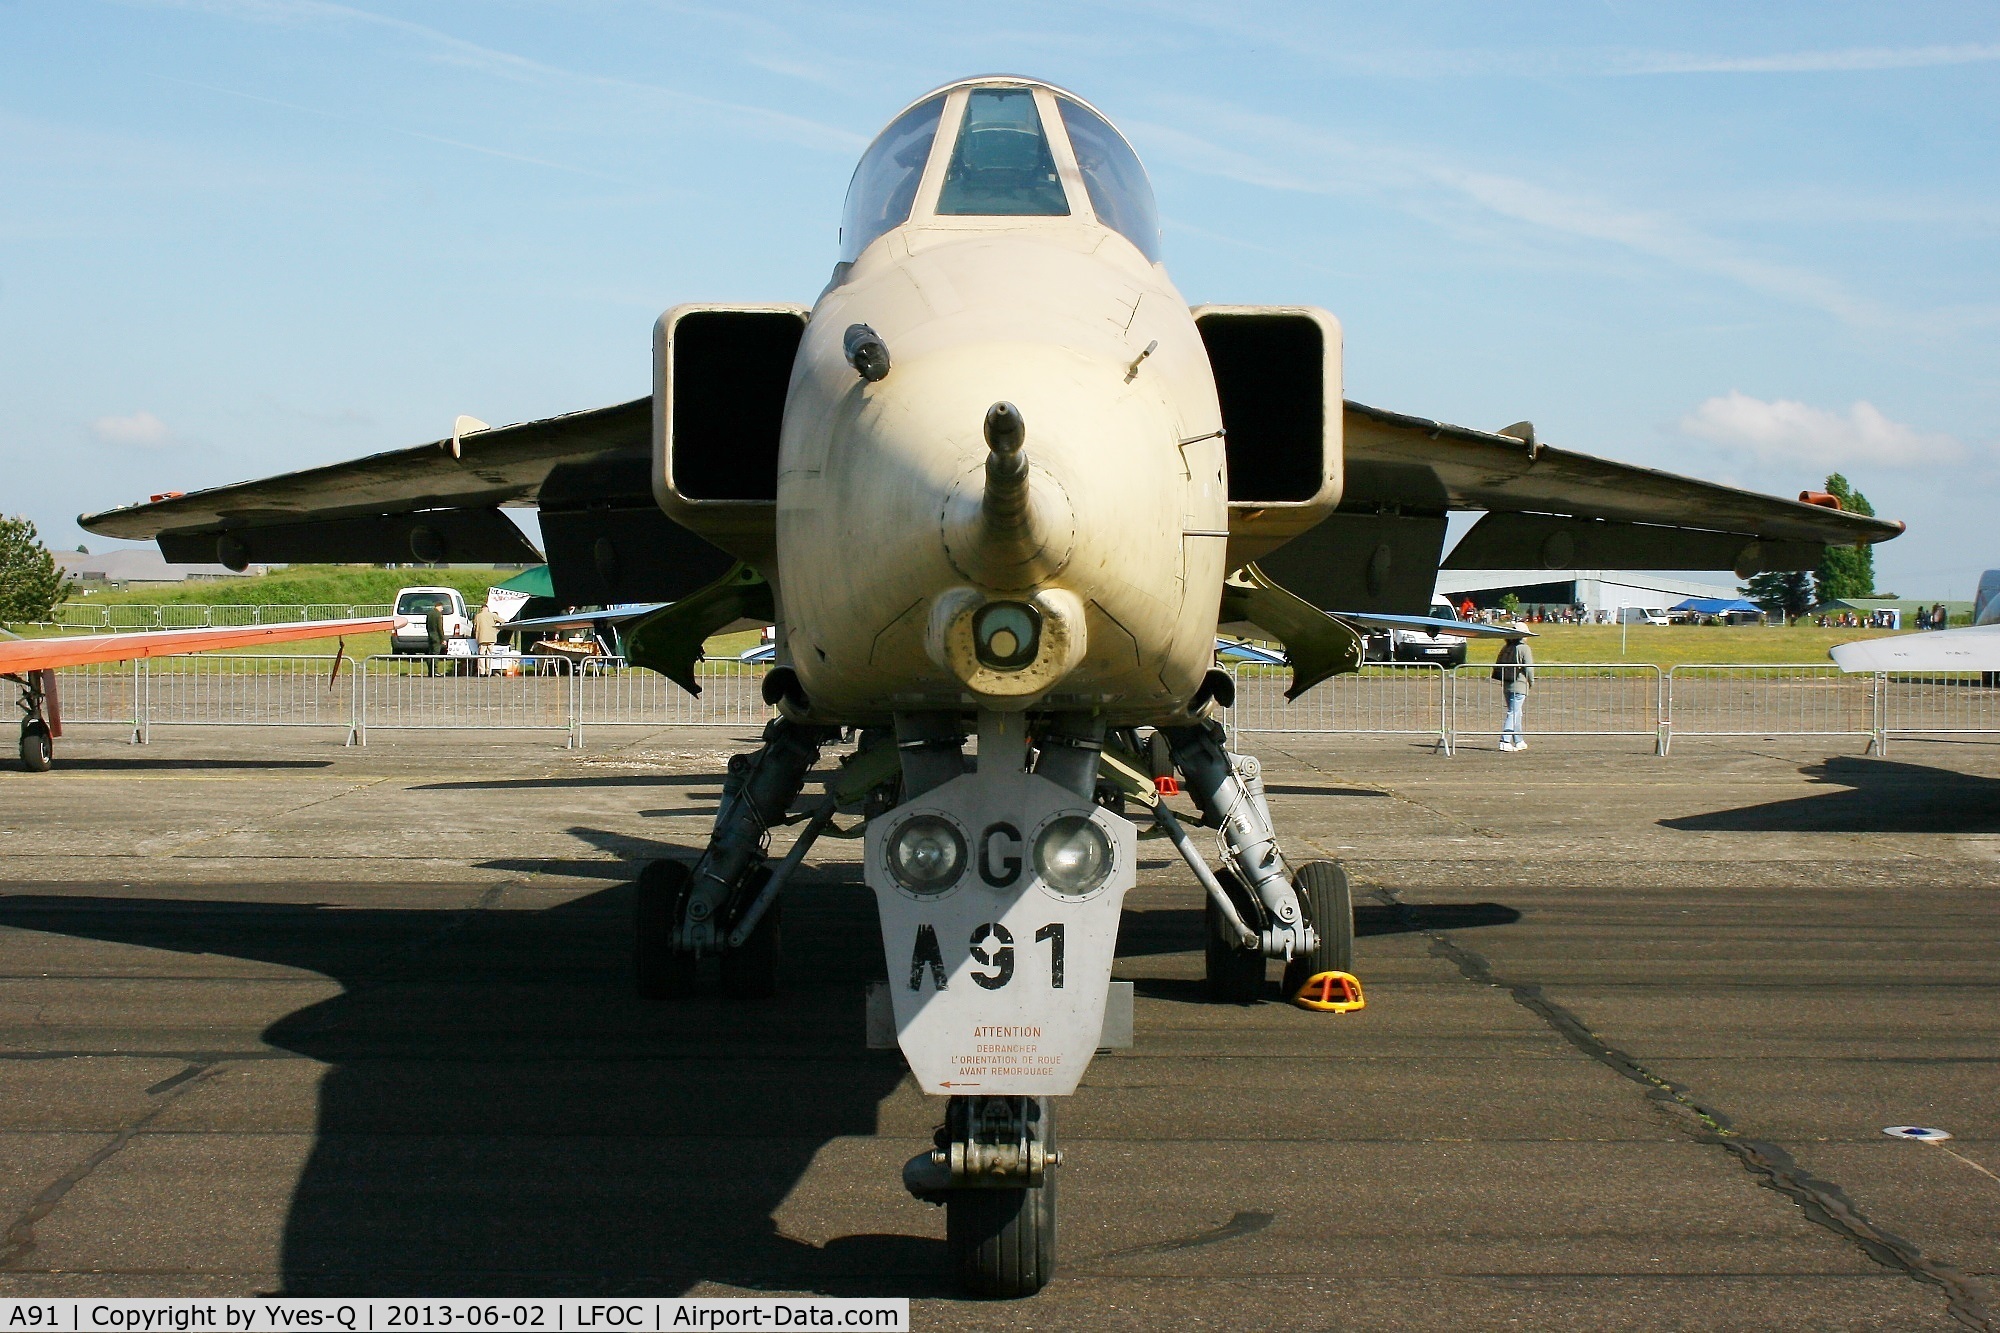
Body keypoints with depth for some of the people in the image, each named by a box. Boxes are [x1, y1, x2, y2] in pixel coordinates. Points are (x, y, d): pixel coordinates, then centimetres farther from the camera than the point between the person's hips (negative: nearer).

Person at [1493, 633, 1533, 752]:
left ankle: (1518, 742, 25)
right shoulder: (1524, 649, -10)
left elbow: (1497, 665, 14)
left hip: (1506, 685, 7)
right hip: (1519, 685, -7)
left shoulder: (1505, 648, 10)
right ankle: (1505, 741, -14)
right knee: (1513, 713, -6)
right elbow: (1529, 668, -12)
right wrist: (1531, 682, 3)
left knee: (1516, 713, 17)